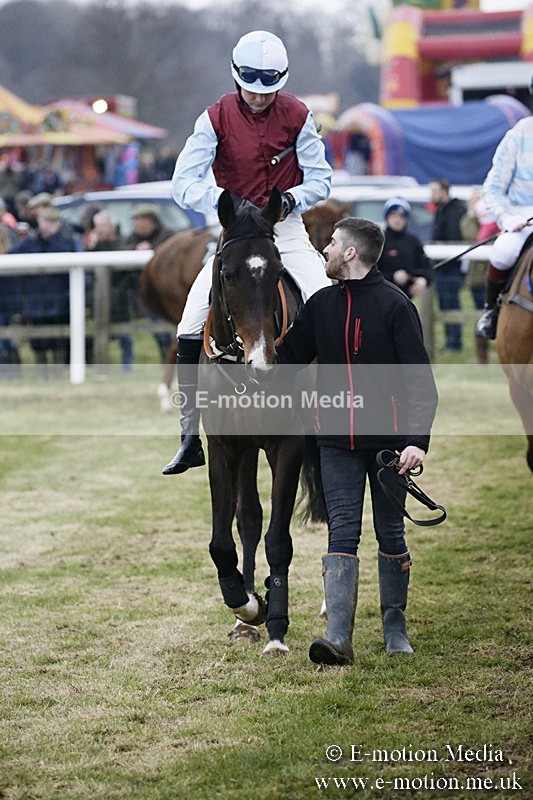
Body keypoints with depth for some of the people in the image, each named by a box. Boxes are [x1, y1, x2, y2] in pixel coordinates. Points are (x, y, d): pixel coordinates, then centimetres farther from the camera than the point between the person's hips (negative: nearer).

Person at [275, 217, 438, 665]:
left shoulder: (395, 305, -7)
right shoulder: (321, 305, 9)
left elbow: (419, 379, -12)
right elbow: (288, 358, 18)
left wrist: (417, 440, -21)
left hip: (387, 440, -3)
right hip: (337, 442, 4)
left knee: (391, 535, 8)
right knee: (342, 534, -5)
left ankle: (395, 629, 21)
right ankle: (338, 638, -12)